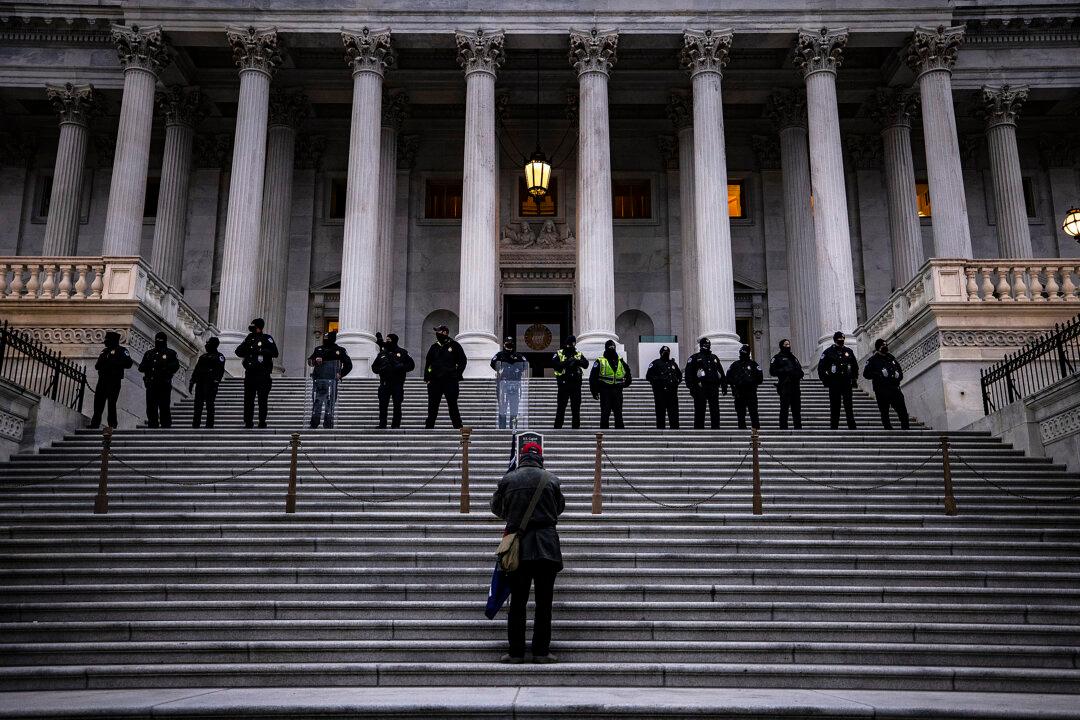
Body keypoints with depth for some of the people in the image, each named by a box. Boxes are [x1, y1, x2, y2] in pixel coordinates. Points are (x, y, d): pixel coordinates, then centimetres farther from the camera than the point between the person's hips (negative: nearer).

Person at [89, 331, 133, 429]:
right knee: (98, 402, 6)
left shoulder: (121, 351, -2)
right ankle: (95, 424, 11)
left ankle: (112, 425, -3)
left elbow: (128, 363, -16)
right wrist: (101, 362, 0)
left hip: (114, 381, -7)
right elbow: (97, 366, 24)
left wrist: (112, 362, -18)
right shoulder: (104, 351, 21)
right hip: (102, 380, 7)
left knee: (111, 403, -8)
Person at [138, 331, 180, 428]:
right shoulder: (149, 353, 19)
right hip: (151, 385, 4)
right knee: (151, 408, 4)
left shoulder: (170, 353, 7)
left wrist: (165, 367, -22)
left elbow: (176, 366, -6)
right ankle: (152, 426, 10)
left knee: (164, 408, -5)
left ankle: (166, 426, -2)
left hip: (164, 385, -4)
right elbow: (141, 368, 15)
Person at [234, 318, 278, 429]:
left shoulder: (266, 338, 1)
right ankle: (248, 423, 10)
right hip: (250, 374, 5)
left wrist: (260, 351, -18)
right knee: (248, 400, 5)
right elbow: (238, 352, 12)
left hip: (263, 375, -5)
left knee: (262, 400, -5)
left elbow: (274, 353, -11)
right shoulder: (249, 338, 16)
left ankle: (262, 423, -2)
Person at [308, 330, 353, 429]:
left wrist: (340, 374, -1)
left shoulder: (340, 350, 6)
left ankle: (328, 423, -6)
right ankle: (314, 423, 9)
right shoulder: (318, 349, 17)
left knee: (330, 402, -8)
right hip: (318, 379, 4)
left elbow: (348, 365, 9)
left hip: (331, 380, -4)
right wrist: (315, 360, -11)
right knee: (317, 401, 4)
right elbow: (310, 361, 11)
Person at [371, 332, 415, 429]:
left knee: (397, 406, 3)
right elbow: (374, 367, 16)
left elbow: (411, 365, 4)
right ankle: (382, 426, 3)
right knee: (383, 406, -4)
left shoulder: (402, 352, 5)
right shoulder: (382, 353, 12)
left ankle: (396, 426, 10)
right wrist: (380, 370, -6)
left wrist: (401, 367, -12)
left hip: (398, 384, -2)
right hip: (385, 384, 2)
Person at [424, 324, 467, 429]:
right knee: (432, 408, 5)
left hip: (450, 381, -4)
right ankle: (428, 428, 10)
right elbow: (428, 363, 15)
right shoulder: (434, 347, 13)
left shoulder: (454, 345, 2)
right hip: (435, 381, 4)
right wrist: (427, 377, 5)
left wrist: (457, 376, -5)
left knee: (453, 406, 0)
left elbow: (463, 361, 3)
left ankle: (458, 428, 4)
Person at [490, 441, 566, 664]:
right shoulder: (551, 479, 2)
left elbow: (496, 507, 16)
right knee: (544, 602, 4)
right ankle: (541, 652, 5)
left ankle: (516, 652, 6)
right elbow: (560, 507, 16)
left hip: (519, 546, 0)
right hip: (547, 546, 0)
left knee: (517, 602, 5)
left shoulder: (508, 479, 2)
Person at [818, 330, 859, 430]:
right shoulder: (828, 352, 2)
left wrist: (854, 378, 13)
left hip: (847, 382, 2)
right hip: (834, 382, -2)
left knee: (848, 404, -2)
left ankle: (852, 426, -2)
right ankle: (834, 426, 6)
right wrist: (825, 380, -4)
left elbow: (855, 366, 23)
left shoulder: (848, 351, 13)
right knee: (835, 405, 1)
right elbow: (821, 367, 3)